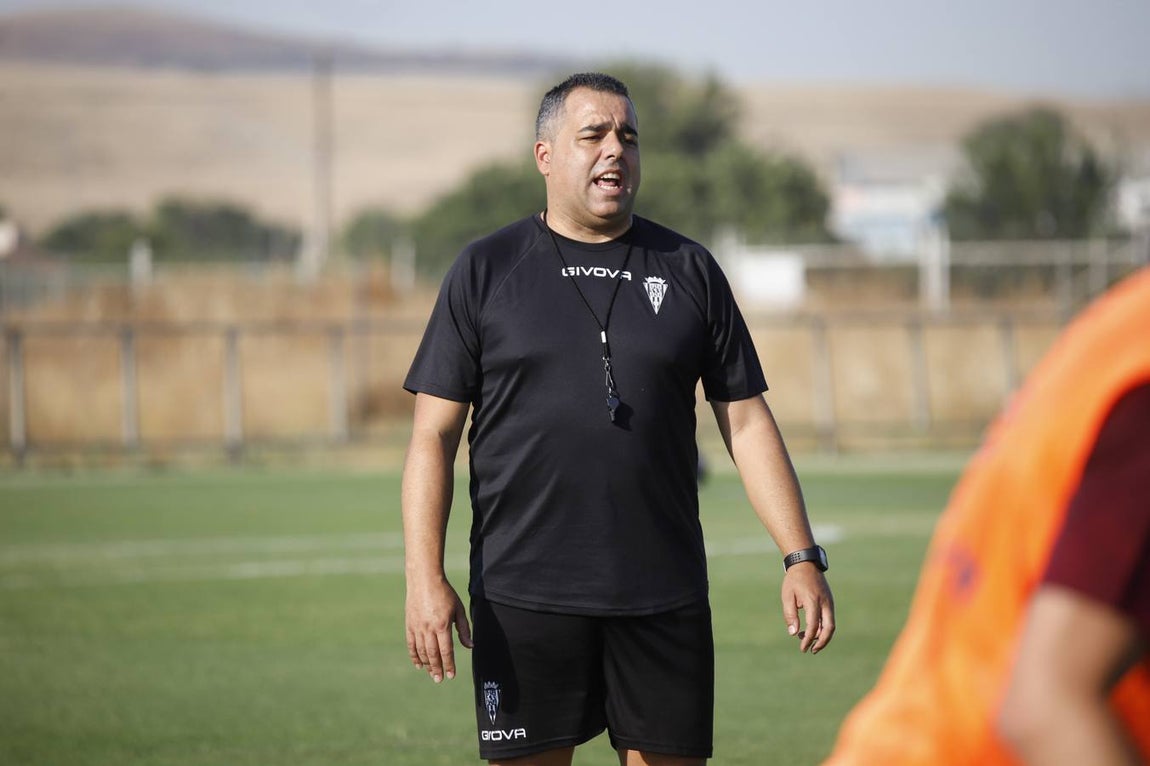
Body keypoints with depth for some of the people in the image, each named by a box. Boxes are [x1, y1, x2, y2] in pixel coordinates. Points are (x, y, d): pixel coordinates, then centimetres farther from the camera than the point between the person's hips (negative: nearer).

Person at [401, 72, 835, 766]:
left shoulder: (689, 271, 10)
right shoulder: (486, 271, 4)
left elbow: (748, 422, 10)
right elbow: (434, 435, 2)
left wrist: (803, 557, 1)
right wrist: (426, 578, -9)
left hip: (666, 600, 2)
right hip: (524, 599, -2)